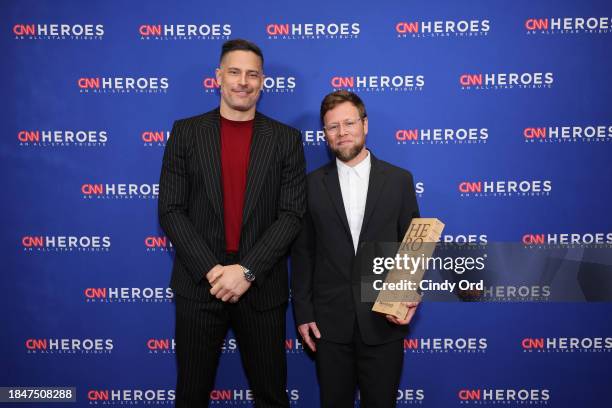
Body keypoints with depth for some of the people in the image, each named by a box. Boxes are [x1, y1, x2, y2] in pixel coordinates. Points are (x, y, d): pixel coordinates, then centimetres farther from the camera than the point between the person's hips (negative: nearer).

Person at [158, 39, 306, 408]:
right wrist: (211, 269, -13)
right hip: (199, 284, 1)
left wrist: (246, 270, -14)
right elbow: (171, 211, -2)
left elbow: (292, 215, -4)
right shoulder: (186, 132, 3)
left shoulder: (286, 139, 3)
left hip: (262, 287, 0)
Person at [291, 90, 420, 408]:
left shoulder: (399, 180, 1)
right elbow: (302, 253, 2)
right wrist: (303, 313, 0)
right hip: (329, 322, 1)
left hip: (384, 321, 0)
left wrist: (411, 297, -10)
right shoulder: (313, 184, 1)